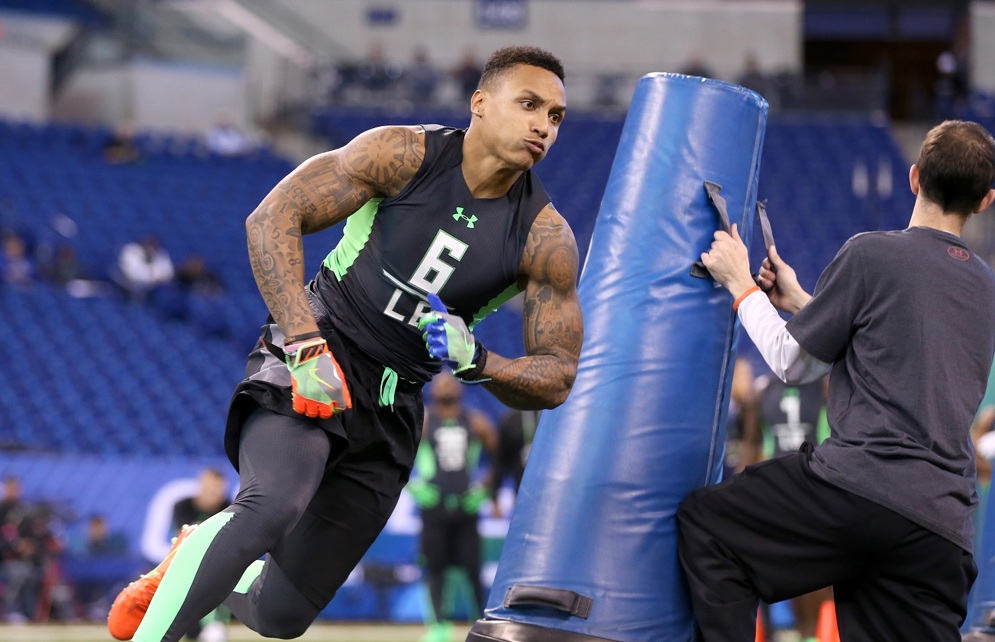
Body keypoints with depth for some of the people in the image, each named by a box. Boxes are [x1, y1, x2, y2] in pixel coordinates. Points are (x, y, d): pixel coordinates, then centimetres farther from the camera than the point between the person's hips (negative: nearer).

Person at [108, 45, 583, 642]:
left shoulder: (547, 239, -5)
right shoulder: (404, 155, -11)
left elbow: (557, 377, 0)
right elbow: (272, 219, -13)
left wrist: (476, 362, -21)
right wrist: (307, 346, -23)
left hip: (392, 408, 4)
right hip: (314, 363, -4)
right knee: (274, 506, -36)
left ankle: (192, 563, 34)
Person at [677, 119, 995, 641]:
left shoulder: (871, 253, -2)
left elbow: (793, 364, 5)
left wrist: (739, 284, 18)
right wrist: (801, 302, 35)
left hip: (858, 486, -6)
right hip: (944, 524, 6)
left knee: (702, 525, 11)